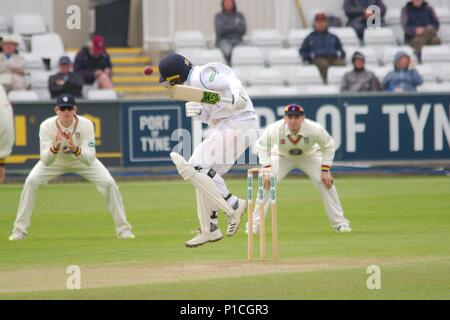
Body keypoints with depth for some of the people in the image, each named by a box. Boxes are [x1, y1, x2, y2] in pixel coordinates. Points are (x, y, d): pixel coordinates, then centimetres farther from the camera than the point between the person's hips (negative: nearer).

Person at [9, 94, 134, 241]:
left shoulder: (86, 125, -32)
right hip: (55, 161, 0)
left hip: (82, 160, 0)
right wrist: (55, 147, -57)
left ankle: (123, 228, 0)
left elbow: (90, 160, -38)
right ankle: (20, 230, -9)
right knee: (31, 182, -21)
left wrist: (75, 149, -58)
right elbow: (45, 161, -37)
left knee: (109, 183, -16)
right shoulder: (47, 126, -32)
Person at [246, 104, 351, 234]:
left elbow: (328, 146, -15)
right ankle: (254, 224, -7)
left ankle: (339, 223, 1)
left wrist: (325, 170, -19)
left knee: (326, 183, -14)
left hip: (310, 156, 0)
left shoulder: (315, 128, -34)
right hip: (281, 157, 0)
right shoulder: (274, 129, -35)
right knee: (267, 184, -18)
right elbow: (262, 146, -16)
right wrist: (267, 170, -26)